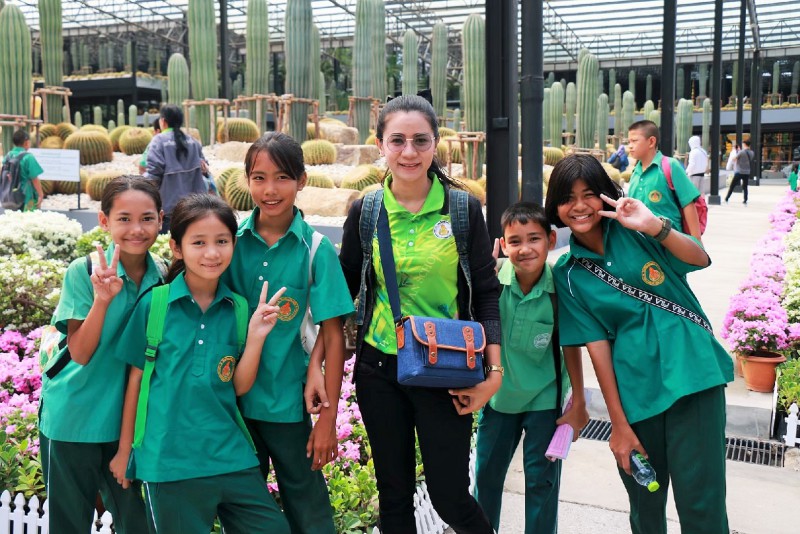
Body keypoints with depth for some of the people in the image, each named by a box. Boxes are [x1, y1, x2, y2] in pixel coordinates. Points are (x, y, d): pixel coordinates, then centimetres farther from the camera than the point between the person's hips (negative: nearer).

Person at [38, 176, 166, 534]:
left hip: (129, 419, 3)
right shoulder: (83, 272, -14)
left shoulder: (164, 276, -4)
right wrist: (101, 299, -29)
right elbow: (80, 353, -18)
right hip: (73, 419, -3)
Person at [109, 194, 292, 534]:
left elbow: (239, 387, 1)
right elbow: (136, 380, 2)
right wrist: (124, 451, 9)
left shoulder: (238, 308, -1)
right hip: (168, 461, -2)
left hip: (231, 456, 2)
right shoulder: (153, 304, -7)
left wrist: (256, 336, -13)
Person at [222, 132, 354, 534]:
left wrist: (328, 417, -10)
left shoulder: (316, 249, -10)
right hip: (233, 398, 3)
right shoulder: (232, 241, -3)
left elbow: (333, 335, -9)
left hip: (287, 402, -2)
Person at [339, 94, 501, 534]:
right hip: (379, 369, 2)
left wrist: (494, 371, -8)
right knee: (394, 494, 15)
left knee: (449, 497, 5)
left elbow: (486, 293, -2)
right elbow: (344, 291, 7)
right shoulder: (365, 212, -1)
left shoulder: (463, 209, -5)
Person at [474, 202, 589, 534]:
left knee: (542, 479, 8)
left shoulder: (560, 286, -18)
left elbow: (571, 345, -7)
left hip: (544, 396, -2)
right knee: (486, 473, 16)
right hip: (499, 392, 2)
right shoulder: (493, 278, -17)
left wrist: (579, 403, -2)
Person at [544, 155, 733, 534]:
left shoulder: (631, 228, 1)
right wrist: (618, 424, -2)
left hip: (692, 371, -1)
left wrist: (655, 227, -25)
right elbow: (597, 346, 0)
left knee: (700, 499, -3)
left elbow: (700, 260, -7)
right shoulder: (567, 273, 4)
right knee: (645, 501, 11)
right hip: (636, 391, 2)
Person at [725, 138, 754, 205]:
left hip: (739, 172, -4)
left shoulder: (741, 152, -12)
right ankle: (745, 201, 7)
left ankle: (726, 199, 6)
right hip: (747, 172, 5)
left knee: (732, 186, 4)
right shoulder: (752, 153, 5)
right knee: (745, 187, 11)